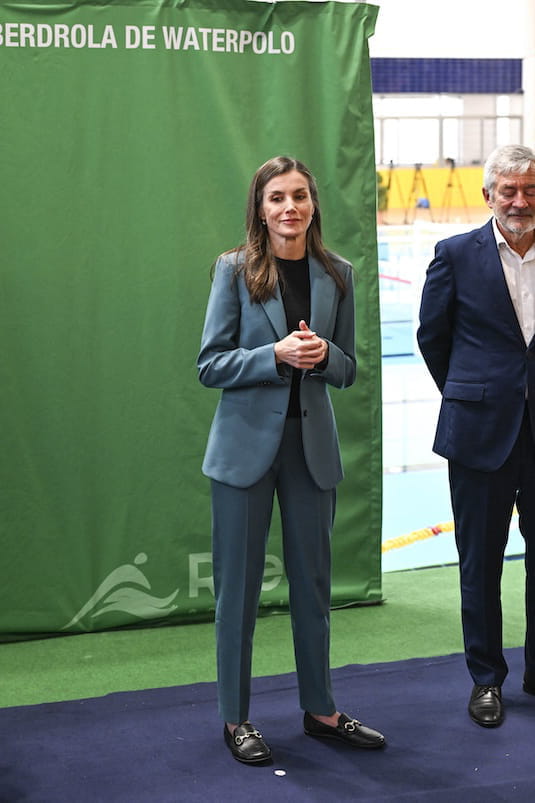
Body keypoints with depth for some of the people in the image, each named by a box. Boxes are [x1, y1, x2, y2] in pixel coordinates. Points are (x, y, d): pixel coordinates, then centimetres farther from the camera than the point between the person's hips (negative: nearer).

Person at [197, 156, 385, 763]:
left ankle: (319, 709, 26)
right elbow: (210, 365, -7)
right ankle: (235, 718, 17)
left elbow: (348, 369, 10)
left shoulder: (336, 275, 5)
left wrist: (323, 353, -12)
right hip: (247, 443, -3)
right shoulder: (234, 270, -5)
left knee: (312, 580, 12)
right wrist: (278, 354, -20)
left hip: (312, 444, 3)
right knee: (238, 583, 5)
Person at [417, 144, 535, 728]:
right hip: (482, 434, -1)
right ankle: (485, 677, 23)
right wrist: (468, 394, 10)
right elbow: (432, 336, 6)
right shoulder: (457, 254, -3)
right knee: (480, 559, 9)